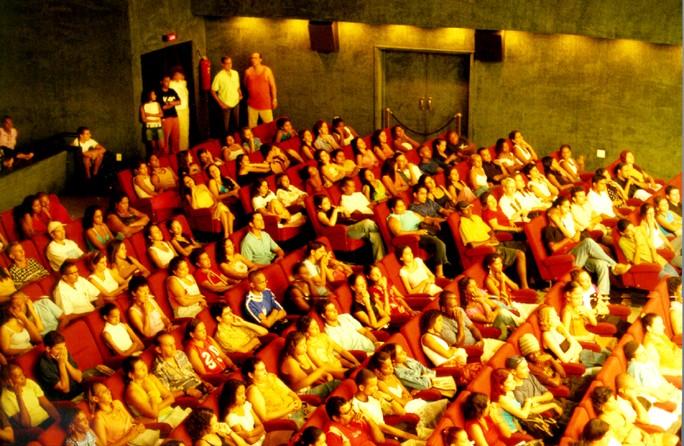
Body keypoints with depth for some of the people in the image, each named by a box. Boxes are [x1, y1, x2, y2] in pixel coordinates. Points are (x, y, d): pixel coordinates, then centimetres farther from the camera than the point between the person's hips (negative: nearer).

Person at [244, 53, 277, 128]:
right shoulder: (248, 71, 0)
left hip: (265, 103, -2)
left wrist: (274, 99, -2)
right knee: (252, 125, 8)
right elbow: (246, 84, 17)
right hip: (252, 103, 2)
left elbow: (272, 85, -2)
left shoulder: (266, 70, -5)